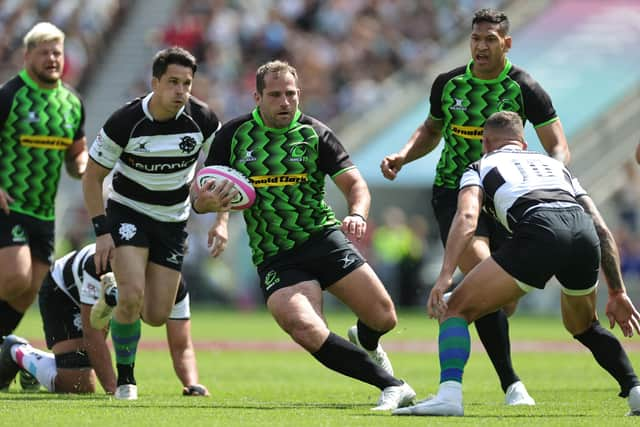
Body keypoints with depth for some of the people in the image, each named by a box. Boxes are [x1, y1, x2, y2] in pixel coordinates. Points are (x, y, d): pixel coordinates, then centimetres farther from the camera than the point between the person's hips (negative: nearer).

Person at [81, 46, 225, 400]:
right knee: (132, 296, -25)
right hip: (128, 211, -3)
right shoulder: (125, 122, -20)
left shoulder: (203, 120, -13)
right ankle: (124, 379, -5)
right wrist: (102, 231, -14)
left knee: (157, 316, -1)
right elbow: (92, 176, -8)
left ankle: (117, 298, 34)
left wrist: (221, 221, -7)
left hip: (172, 221, 3)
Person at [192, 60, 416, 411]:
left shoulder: (315, 134, 0)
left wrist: (358, 214, -24)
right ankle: (392, 385, -20)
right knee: (306, 330, -27)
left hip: (324, 239, 1)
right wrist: (204, 202, -20)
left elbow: (355, 184, -2)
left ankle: (365, 341, 37)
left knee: (384, 318, -5)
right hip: (275, 259, -1)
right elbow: (200, 195, 6)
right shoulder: (233, 135, 1)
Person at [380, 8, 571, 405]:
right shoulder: (448, 84, -1)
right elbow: (432, 129, 18)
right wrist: (403, 156, 1)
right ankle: (511, 384, -26)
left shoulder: (525, 89, -8)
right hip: (455, 191, -1)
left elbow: (559, 148, -8)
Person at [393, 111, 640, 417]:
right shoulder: (555, 165, 39)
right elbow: (602, 229, 30)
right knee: (584, 326, 34)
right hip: (584, 236, 5)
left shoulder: (481, 167, 27)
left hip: (538, 234, -5)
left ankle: (449, 393, -15)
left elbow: (467, 218, 4)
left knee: (455, 310, 7)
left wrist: (445, 276, -6)